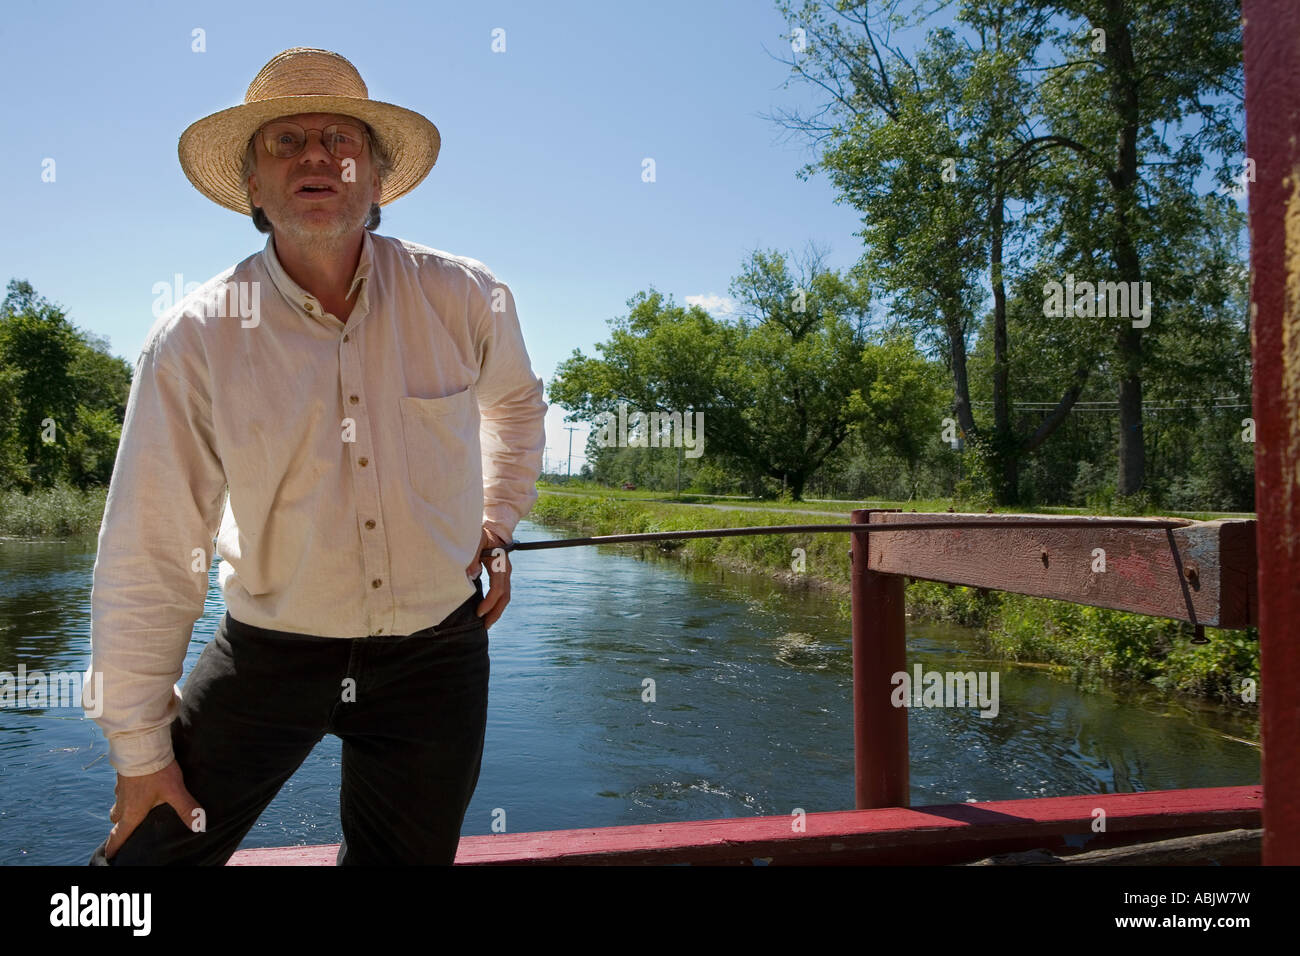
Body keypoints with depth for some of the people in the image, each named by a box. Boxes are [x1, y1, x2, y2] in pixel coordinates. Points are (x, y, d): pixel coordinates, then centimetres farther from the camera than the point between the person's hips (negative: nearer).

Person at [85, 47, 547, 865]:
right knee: (149, 849, 0)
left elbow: (515, 400, 18)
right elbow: (148, 557, -8)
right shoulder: (195, 340, -11)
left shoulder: (464, 299, -7)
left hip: (435, 649, 2)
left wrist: (498, 522, 8)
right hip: (271, 652, -1)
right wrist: (140, 747, -4)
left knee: (408, 855, 14)